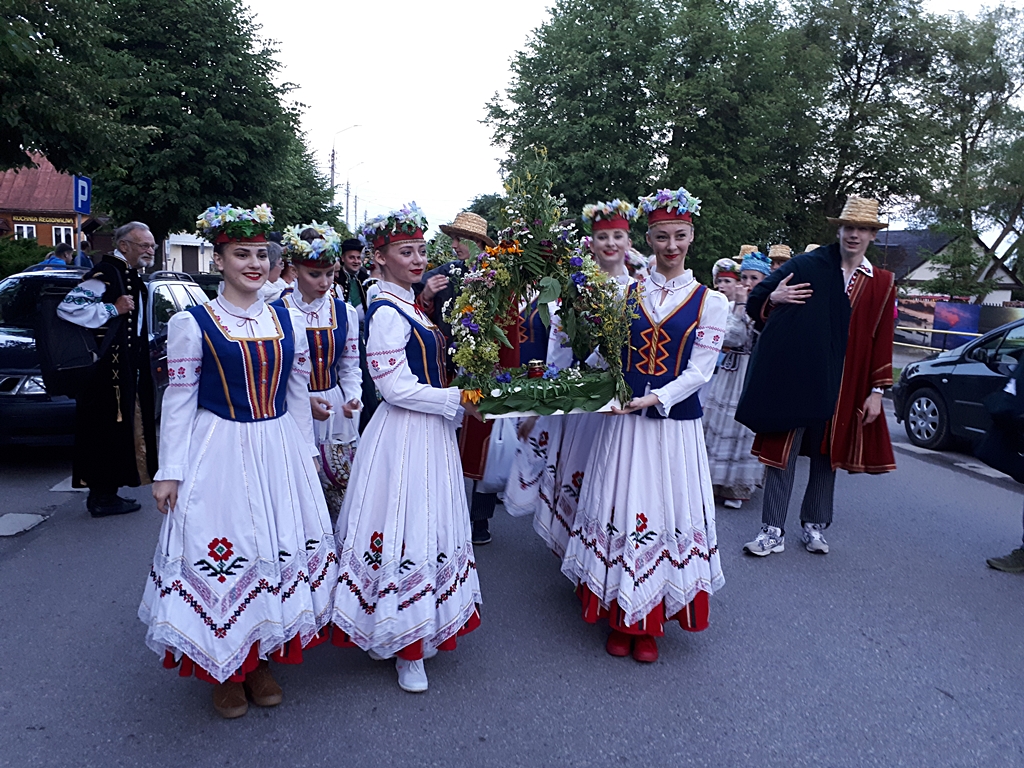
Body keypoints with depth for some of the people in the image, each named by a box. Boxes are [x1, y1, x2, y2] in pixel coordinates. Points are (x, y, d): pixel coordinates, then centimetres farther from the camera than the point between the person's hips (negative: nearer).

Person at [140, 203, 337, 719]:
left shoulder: (289, 322, 5)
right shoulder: (192, 324, -6)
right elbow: (179, 401, -4)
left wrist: (308, 453, 13)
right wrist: (170, 472, -5)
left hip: (280, 454, 4)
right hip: (219, 455, -4)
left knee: (282, 549, 10)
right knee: (221, 552, 5)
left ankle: (262, 660, 32)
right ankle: (224, 672, 28)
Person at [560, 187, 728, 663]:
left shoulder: (709, 302, 1)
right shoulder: (625, 292, 6)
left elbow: (700, 371, -5)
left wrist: (653, 398, -18)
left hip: (676, 425, -1)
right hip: (623, 423, 2)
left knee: (667, 515, 5)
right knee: (619, 512, 5)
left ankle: (651, 624, 23)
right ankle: (621, 619, 23)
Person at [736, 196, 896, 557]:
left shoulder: (882, 283, 7)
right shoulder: (807, 265, 2)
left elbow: (882, 341, 6)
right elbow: (756, 302, 3)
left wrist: (877, 391, 1)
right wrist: (774, 298, -19)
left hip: (844, 385, 2)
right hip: (794, 376, -2)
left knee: (827, 454, 11)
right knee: (784, 451, 0)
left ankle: (814, 526, 26)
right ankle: (773, 531, 7)